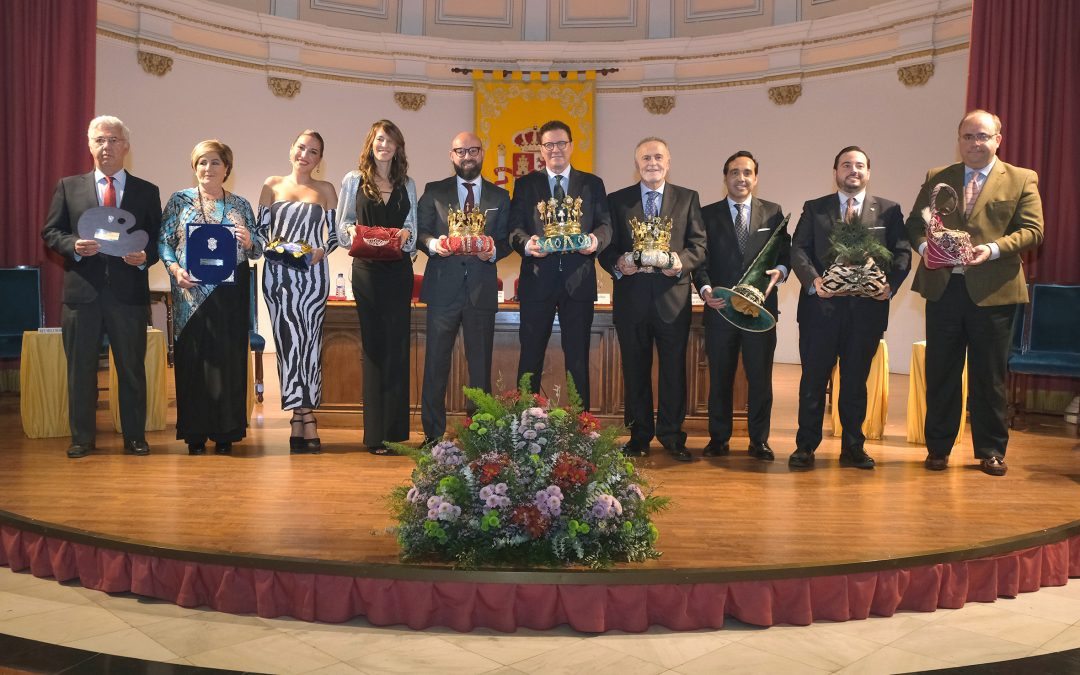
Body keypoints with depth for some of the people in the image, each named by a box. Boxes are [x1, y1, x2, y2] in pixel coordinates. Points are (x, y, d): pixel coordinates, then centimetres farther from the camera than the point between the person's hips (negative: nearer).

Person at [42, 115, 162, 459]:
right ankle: (81, 438, 19)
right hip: (82, 290, 1)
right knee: (81, 368, 7)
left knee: (132, 368, 5)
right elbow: (51, 231, 7)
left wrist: (145, 257, -13)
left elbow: (158, 238, 8)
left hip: (129, 291, 0)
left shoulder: (147, 192, 9)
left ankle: (134, 437, 16)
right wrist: (74, 245, -12)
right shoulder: (68, 187, 9)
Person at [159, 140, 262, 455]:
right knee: (192, 358, -1)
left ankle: (225, 432, 10)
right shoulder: (180, 201, 8)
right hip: (192, 293, -1)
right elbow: (163, 241, 5)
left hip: (230, 295, 1)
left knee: (229, 358, 0)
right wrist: (176, 269, -11)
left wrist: (248, 242, -10)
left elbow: (257, 250, 11)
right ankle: (195, 434, 9)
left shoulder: (240, 205, 11)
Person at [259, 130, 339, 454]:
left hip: (313, 275, 0)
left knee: (308, 342, -4)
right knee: (289, 341, -5)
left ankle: (298, 420, 2)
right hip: (278, 275, 0)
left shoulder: (325, 190, 12)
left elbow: (334, 233, 8)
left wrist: (321, 251, -11)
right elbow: (261, 229, 10)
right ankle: (307, 419, -1)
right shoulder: (272, 185, 12)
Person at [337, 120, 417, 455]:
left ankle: (394, 428, 6)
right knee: (374, 347, -2)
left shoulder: (407, 184, 13)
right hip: (367, 271, -2)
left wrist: (407, 233, -7)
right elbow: (341, 225, 8)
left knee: (397, 347, 1)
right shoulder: (353, 181, 7)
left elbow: (414, 226, 14)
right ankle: (375, 433, 2)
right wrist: (352, 231, -13)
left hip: (399, 271, 2)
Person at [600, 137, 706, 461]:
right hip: (631, 297, 0)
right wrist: (618, 263, -16)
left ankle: (672, 436, 15)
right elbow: (606, 248, 5)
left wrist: (682, 261, -15)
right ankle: (638, 436, 17)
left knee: (674, 368, 3)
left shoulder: (688, 198, 10)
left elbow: (699, 244, 4)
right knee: (635, 370, 7)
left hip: (673, 296, 0)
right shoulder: (617, 200, 9)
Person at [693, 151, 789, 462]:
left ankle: (759, 440, 14)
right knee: (719, 376, 6)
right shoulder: (708, 214, 8)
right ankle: (719, 439, 17)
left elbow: (785, 253, 9)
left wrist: (780, 271, -12)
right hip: (720, 307, 0)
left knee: (760, 376, 3)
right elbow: (700, 259, 2)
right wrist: (705, 288, -15)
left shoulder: (773, 213, 11)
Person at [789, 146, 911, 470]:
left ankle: (853, 447, 19)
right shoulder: (814, 209, 10)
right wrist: (814, 280, -16)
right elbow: (798, 249, 1)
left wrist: (890, 284, -13)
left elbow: (902, 252, 5)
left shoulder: (888, 210, 11)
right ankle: (806, 446, 11)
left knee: (856, 379, 8)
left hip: (867, 307, 1)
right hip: (821, 306, -1)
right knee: (813, 378, 2)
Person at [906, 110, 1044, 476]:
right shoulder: (936, 177, 11)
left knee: (989, 376, 6)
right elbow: (914, 221, 9)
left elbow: (1032, 230, -3)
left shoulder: (1022, 180, 4)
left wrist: (994, 249, -19)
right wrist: (925, 244, -13)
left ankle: (990, 451, 18)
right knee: (940, 373, 7)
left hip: (993, 291, -2)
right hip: (943, 287, 2)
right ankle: (938, 447, 18)